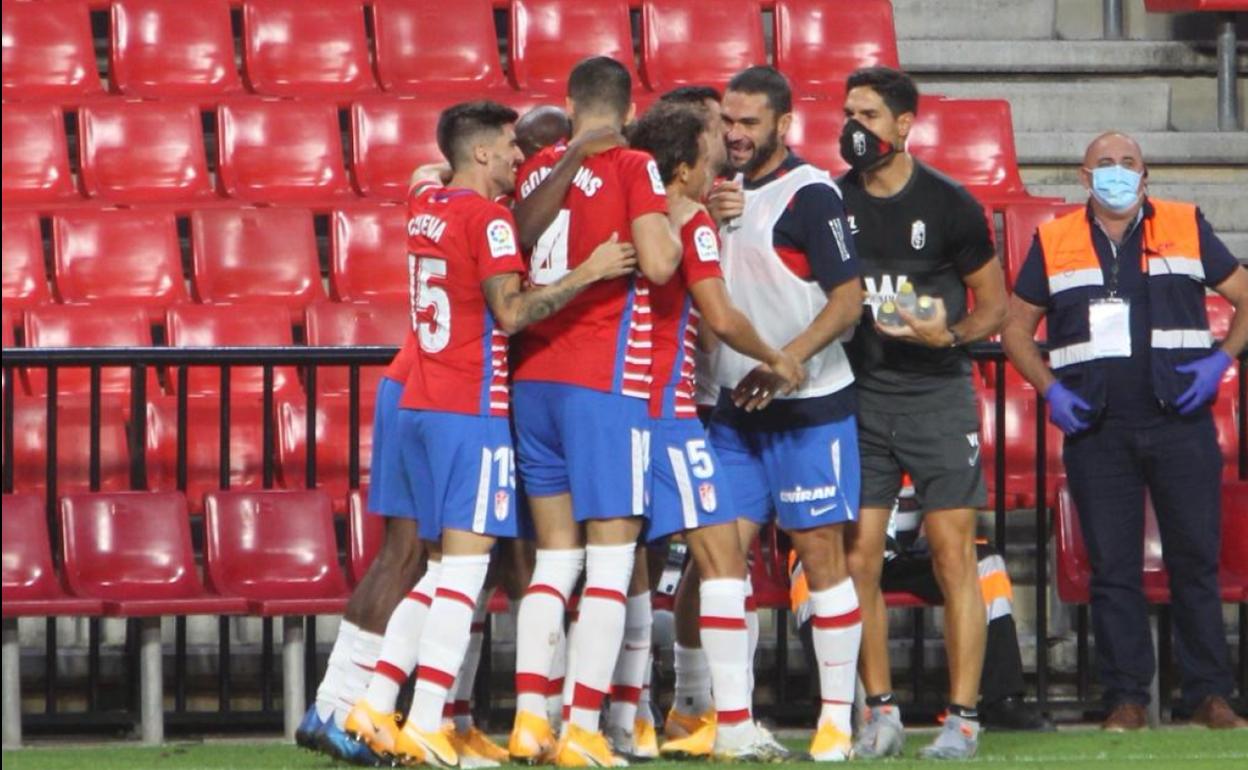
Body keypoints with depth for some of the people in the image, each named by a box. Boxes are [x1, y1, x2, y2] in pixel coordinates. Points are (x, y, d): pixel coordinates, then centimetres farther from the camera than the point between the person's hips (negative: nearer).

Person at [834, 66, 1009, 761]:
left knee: (954, 557, -5)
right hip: (859, 396, 3)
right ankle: (881, 711, 10)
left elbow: (995, 303, 5)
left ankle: (963, 717, -2)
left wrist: (951, 335, -13)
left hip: (937, 395, -3)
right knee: (859, 559, -1)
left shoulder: (949, 204, -2)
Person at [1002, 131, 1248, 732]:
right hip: (1095, 428, 1)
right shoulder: (1054, 243, 10)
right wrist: (1049, 389, 1)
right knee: (1112, 566, 0)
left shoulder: (1186, 229, 9)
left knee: (1195, 559, 0)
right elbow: (1016, 327, 16)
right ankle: (1125, 697, 4)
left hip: (1179, 418, -1)